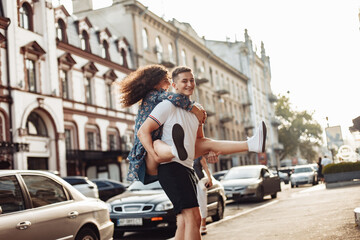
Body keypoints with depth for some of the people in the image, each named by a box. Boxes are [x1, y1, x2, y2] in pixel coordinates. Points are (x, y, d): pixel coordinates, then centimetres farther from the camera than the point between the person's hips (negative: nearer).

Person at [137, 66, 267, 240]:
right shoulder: (168, 106, -5)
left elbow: (200, 139, 31)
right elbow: (143, 132, -11)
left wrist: (210, 152, 9)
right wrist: (156, 157, -22)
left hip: (187, 168, 9)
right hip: (171, 167, -9)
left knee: (184, 222, 11)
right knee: (193, 218, -16)